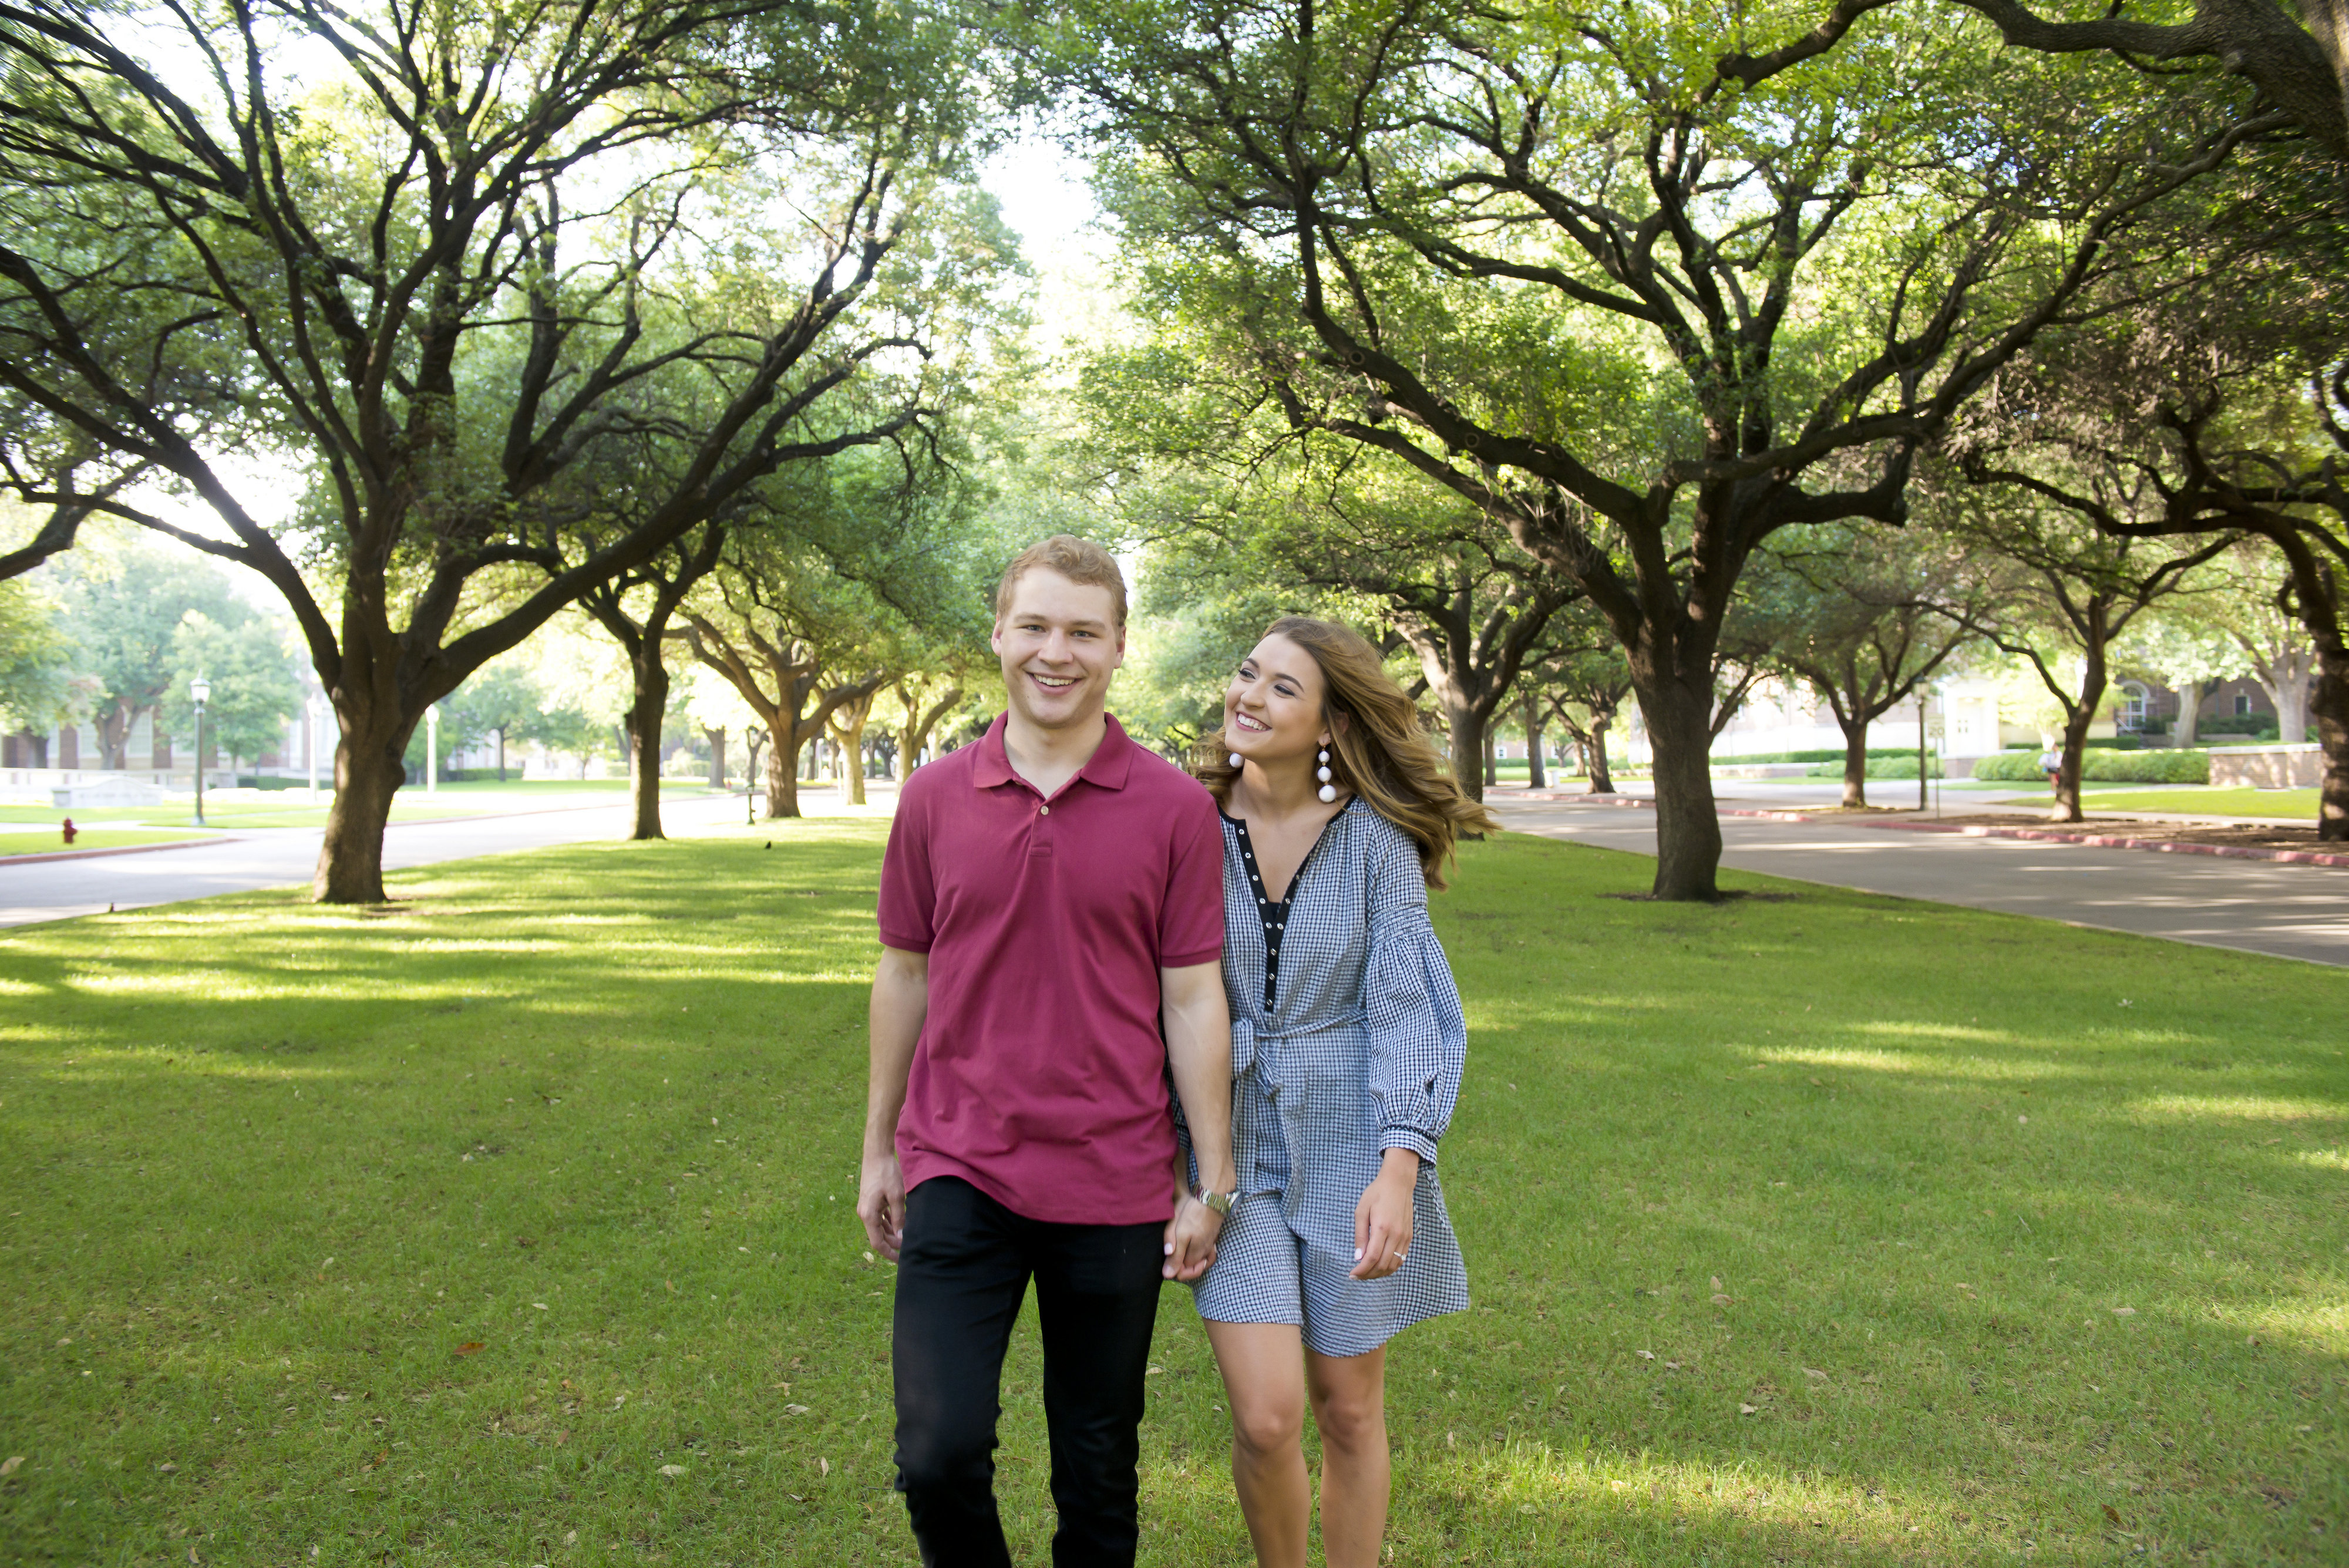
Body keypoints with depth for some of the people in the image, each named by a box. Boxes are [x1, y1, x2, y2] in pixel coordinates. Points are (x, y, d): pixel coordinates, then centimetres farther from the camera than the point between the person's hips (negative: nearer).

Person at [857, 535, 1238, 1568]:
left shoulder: (1176, 808, -4)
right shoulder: (934, 798, 2)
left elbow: (1192, 999, -2)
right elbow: (904, 976, 10)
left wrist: (1212, 1184, -2)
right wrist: (879, 1150, 13)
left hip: (1115, 1186, -1)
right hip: (959, 1172, 1)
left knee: (1099, 1466, 12)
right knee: (939, 1452, -6)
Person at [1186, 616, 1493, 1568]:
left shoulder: (1375, 837, -7)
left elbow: (1403, 1006, -9)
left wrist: (1398, 1170, -20)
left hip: (1350, 1142, 0)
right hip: (1232, 1142, 0)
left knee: (1349, 1413, 10)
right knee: (1267, 1419, -6)